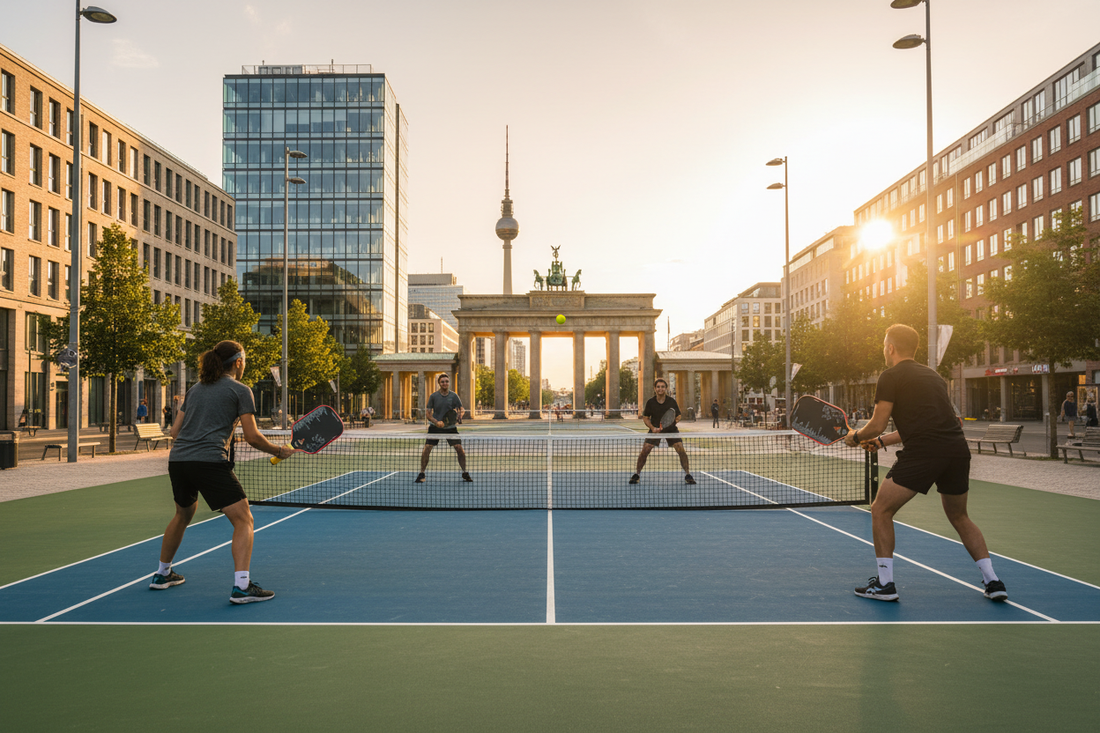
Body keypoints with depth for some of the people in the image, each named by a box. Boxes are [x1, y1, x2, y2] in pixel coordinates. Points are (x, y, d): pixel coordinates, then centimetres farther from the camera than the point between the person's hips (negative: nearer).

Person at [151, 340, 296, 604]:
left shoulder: (195, 389, 20)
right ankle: (241, 586, -15)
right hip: (211, 462, -7)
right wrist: (279, 450, 12)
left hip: (177, 461, 7)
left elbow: (175, 431, 19)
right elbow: (252, 437, -3)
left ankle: (162, 574, 44)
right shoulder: (240, 390, 2)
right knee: (243, 520, -3)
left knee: (183, 514, 31)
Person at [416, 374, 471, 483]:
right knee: (426, 449, -10)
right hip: (435, 427, 0)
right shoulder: (433, 396, -1)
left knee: (460, 449, -7)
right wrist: (436, 422, -18)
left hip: (450, 427, 0)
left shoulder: (453, 396, 1)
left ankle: (465, 474, 10)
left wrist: (459, 416, -16)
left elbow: (461, 410, 7)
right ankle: (421, 474, 6)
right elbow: (428, 414, -1)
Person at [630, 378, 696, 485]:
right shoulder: (650, 402, -8)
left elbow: (679, 415, 4)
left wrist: (676, 419, -15)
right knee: (644, 451, -10)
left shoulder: (672, 401, -9)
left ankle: (687, 475, 1)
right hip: (655, 430, 0)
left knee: (681, 450, -14)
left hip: (671, 430, 0)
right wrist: (653, 428, -14)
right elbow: (645, 418, -1)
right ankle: (637, 474, 9)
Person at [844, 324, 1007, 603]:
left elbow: (877, 425, -1)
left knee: (881, 511, 6)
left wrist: (856, 437, 19)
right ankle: (993, 581, 24)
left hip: (922, 454, -7)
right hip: (958, 449, 8)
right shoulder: (933, 375, 24)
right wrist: (881, 441, 33)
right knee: (959, 517, 26)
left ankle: (885, 583, 6)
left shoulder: (891, 376, 1)